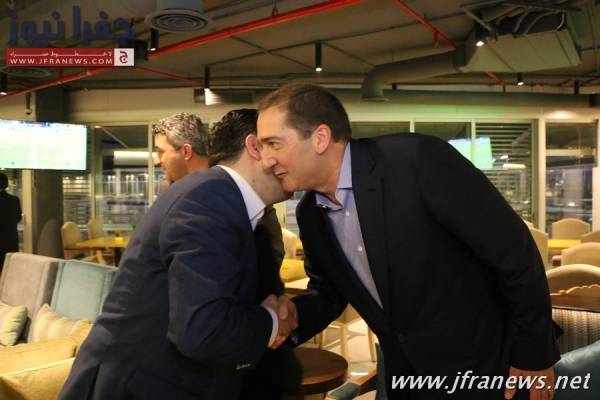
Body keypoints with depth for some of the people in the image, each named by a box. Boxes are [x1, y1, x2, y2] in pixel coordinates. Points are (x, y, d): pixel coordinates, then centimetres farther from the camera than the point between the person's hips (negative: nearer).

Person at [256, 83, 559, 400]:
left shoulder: (418, 160, -27)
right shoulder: (309, 214, -5)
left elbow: (515, 252, -20)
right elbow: (327, 292, 7)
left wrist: (533, 356, -11)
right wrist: (291, 314, -14)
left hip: (484, 365, -5)